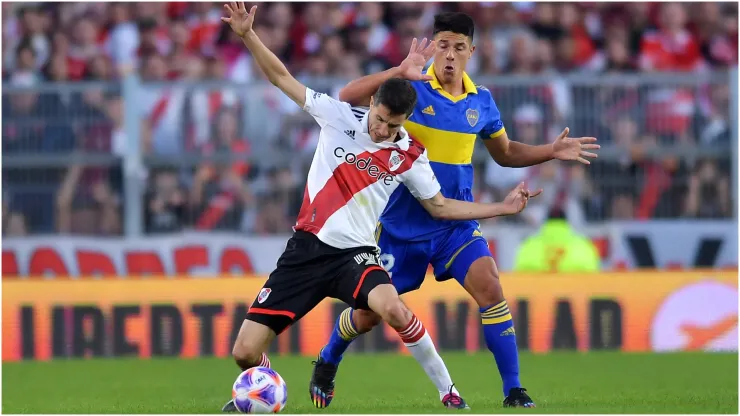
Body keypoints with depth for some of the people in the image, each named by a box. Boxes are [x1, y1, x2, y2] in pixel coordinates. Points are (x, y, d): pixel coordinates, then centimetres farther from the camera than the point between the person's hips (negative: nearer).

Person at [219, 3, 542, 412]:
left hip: (355, 252, -1)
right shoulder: (339, 117, -2)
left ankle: (447, 390, -16)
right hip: (307, 248, 1)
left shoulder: (409, 156, -1)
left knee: (393, 310, -36)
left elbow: (440, 206, 13)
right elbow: (282, 77, 1)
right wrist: (247, 34, -9)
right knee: (245, 352, -9)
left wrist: (502, 208, 6)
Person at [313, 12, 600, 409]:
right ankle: (327, 362, 40)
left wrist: (550, 151, 3)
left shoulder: (481, 101, 1)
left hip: (456, 223, 2)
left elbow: (505, 153, 18)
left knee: (490, 290, -19)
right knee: (370, 312, 8)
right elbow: (347, 98, -27)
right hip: (402, 224, -2)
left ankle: (513, 391, -12)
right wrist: (399, 72, -39)